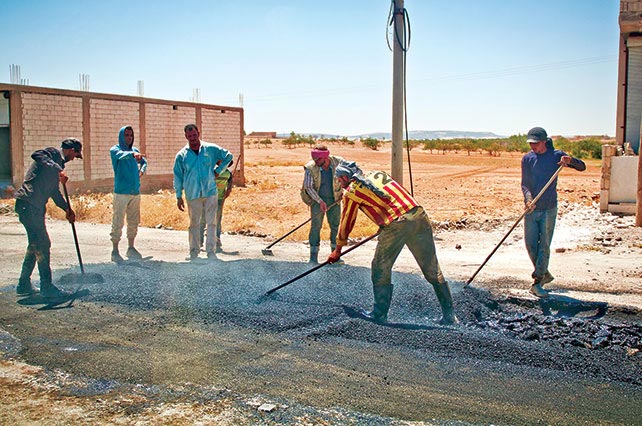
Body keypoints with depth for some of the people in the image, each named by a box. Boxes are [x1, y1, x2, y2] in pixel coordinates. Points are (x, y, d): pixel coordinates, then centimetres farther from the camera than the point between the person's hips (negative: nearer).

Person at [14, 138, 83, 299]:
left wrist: (67, 208, 23)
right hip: (29, 205, -10)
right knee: (42, 245, -8)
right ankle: (47, 287, -3)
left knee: (35, 244, 16)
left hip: (34, 206, 10)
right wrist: (58, 170, -33)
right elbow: (37, 155, -27)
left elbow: (54, 191, 30)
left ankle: (24, 285, 24)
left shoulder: (57, 163, 25)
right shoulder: (54, 153, -4)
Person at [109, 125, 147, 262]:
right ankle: (115, 251, 0)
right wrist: (133, 154, -45)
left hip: (135, 192, 6)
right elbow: (121, 155, -25)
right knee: (118, 222, -6)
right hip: (121, 192, -6)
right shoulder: (115, 150, -2)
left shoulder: (135, 150, 15)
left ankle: (131, 248, 23)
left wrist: (142, 170, 9)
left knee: (134, 222, 11)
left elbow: (144, 161, 30)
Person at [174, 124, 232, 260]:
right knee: (194, 223, 7)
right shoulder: (181, 155, 4)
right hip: (192, 195, 0)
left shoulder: (211, 149, 3)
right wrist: (179, 196, 3)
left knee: (211, 222, -2)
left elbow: (228, 156, 15)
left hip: (210, 192, 0)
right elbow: (178, 177, 8)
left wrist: (218, 170, 6)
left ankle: (210, 251, 2)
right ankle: (194, 250, 17)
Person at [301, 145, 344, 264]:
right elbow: (308, 187, -14)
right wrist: (320, 201, -21)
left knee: (336, 226, 6)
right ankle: (313, 257, 2)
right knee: (315, 226, -4)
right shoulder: (310, 168, -19)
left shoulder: (338, 162, -14)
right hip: (317, 200, -2)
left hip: (334, 200, 2)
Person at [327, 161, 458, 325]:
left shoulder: (351, 192, 10)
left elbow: (346, 222, 19)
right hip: (419, 216, 6)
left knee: (381, 270, 14)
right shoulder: (378, 174, 24)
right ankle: (449, 315, 17)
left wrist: (337, 250, 33)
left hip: (395, 225, -6)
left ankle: (380, 315, 21)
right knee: (433, 270, 12)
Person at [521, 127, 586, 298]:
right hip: (531, 209, 2)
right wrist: (528, 198, -20)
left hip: (548, 209, -2)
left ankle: (537, 282, 5)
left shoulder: (556, 155, -1)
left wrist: (570, 160, -24)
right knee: (530, 245, 4)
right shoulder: (527, 158, 3)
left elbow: (582, 167, -3)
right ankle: (545, 274, 26)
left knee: (544, 246, -1)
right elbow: (524, 184, 0)